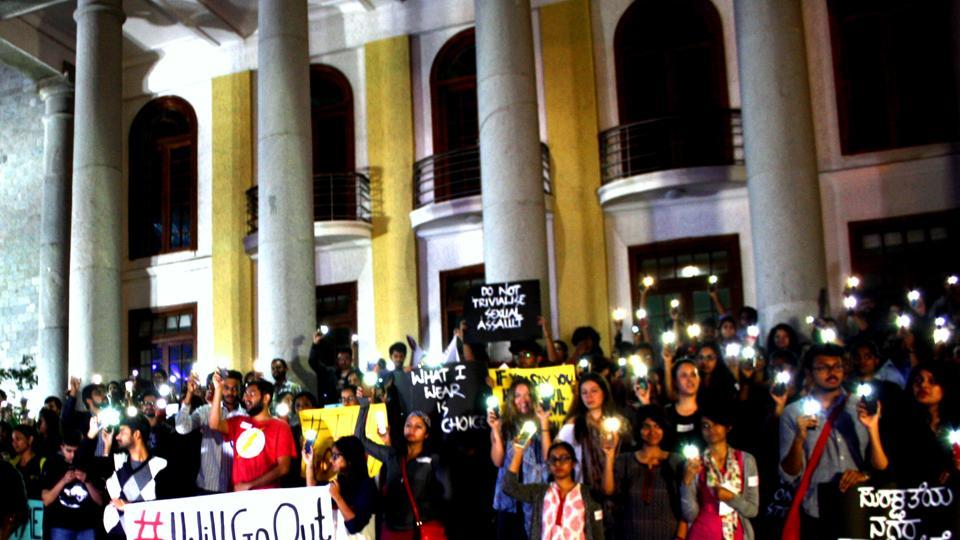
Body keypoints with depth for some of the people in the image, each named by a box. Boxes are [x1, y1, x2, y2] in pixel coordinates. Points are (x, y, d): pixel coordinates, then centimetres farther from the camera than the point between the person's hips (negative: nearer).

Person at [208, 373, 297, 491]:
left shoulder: (281, 427, 0)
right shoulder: (239, 422, 14)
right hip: (239, 493, 4)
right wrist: (218, 389, -5)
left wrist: (249, 485, -10)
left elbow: (283, 468, -6)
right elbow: (214, 424, -3)